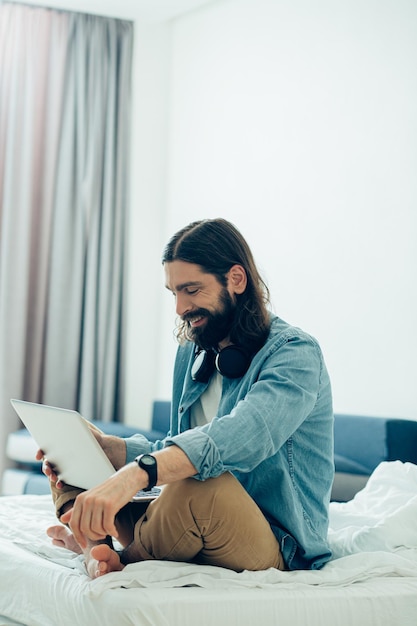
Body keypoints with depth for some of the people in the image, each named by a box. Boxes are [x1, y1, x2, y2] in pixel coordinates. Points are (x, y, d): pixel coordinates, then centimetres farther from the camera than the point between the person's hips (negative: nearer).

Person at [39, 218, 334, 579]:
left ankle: (121, 563, -12)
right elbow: (171, 454, 14)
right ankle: (100, 555, -29)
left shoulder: (296, 354, -13)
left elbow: (244, 437, -33)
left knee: (203, 484, -38)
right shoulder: (192, 353, 13)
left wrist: (135, 474, -48)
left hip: (277, 548, -7)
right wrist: (100, 445, -6)